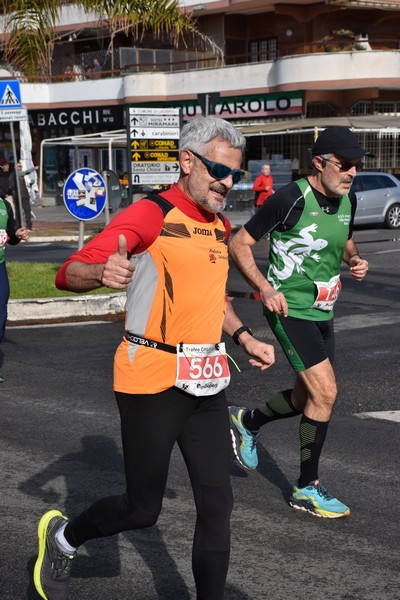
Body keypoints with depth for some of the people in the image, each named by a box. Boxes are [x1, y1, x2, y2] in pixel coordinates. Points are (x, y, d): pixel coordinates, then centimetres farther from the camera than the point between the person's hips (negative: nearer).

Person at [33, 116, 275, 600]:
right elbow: (69, 274, -19)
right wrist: (103, 273, -40)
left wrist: (245, 339, 18)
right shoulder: (151, 215, -11)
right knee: (142, 508, 5)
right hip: (151, 380, -7)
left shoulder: (219, 226, 14)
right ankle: (62, 537, 34)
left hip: (206, 383, 7)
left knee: (216, 505, 4)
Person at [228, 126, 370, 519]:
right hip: (290, 310, -8)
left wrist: (355, 260, 2)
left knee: (309, 397, 16)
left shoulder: (347, 200, 4)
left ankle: (246, 421, 43)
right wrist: (265, 288, -21)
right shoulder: (291, 199, -18)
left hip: (322, 313, 8)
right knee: (325, 392, -15)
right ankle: (307, 489, 0)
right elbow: (239, 244, -11)